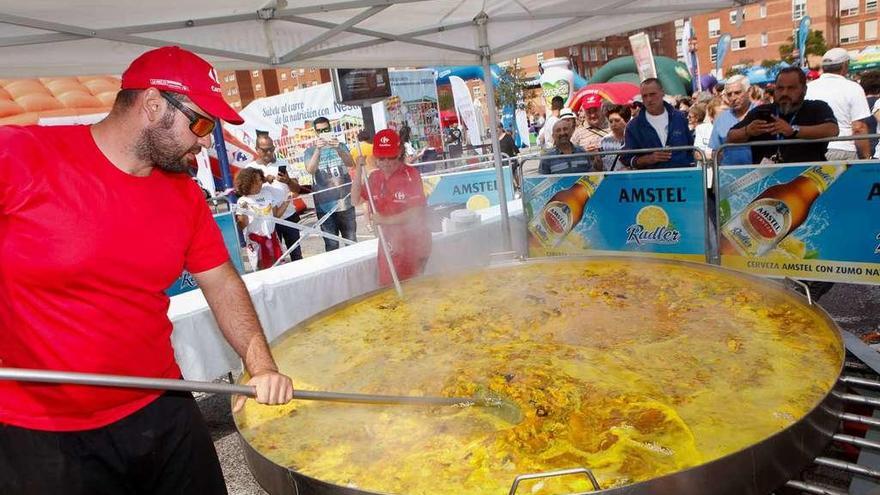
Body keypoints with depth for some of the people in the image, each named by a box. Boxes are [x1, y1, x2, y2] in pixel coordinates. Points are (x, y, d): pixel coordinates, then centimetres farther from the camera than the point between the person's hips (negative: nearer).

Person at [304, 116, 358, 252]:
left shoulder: (340, 145, 8)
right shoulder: (310, 151, 4)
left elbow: (351, 163, -10)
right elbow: (310, 170, -15)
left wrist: (338, 149, -29)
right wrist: (318, 150, -29)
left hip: (345, 202, 1)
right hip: (324, 205, -1)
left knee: (351, 241, 7)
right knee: (331, 244, 0)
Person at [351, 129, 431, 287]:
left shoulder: (411, 174, -14)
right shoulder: (375, 177, 6)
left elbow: (417, 212, -19)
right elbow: (356, 200, 9)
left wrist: (385, 220, -20)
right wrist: (358, 171, -1)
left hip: (412, 243, -6)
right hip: (388, 242, 6)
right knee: (387, 286, 14)